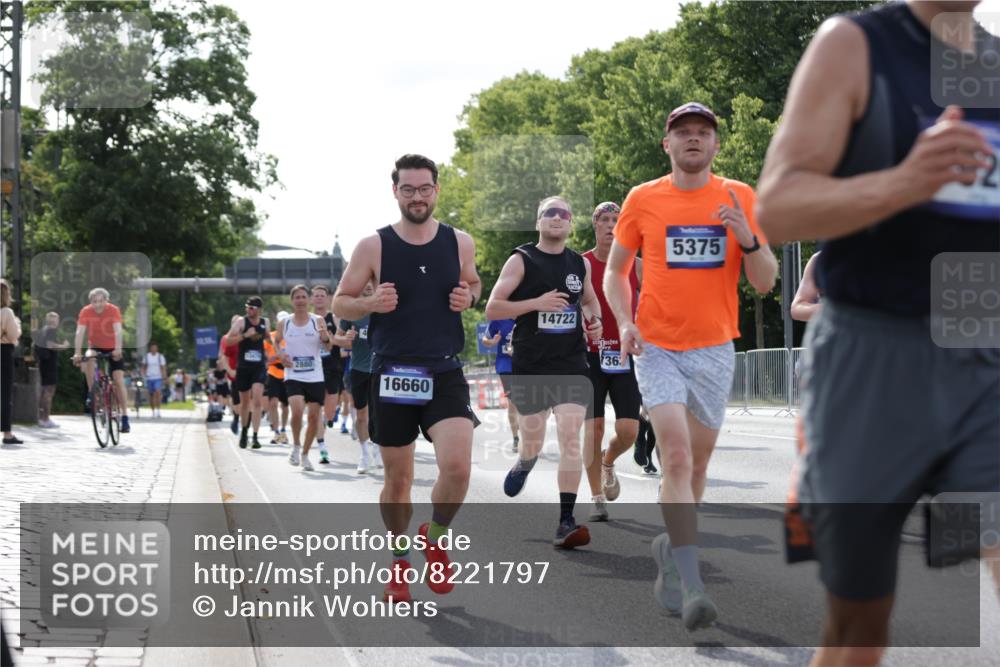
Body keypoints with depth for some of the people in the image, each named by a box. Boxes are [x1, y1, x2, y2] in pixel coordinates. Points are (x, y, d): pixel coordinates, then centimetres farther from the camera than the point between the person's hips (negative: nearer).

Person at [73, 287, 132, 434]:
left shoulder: (113, 310, -22)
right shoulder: (85, 312, -19)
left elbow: (118, 331, -33)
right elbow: (80, 332, -27)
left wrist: (118, 349, -48)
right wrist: (77, 353, -39)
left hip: (113, 349, -1)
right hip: (95, 347, 1)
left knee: (118, 380, -11)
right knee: (87, 362, -31)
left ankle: (125, 418, -9)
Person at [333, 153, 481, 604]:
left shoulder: (459, 243, 3)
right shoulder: (373, 246, -2)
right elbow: (340, 303, 5)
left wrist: (468, 298, -2)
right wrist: (371, 303, -16)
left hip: (445, 375, 1)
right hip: (392, 375, 0)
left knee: (457, 466, -19)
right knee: (398, 480, 8)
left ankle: (435, 537, 11)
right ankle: (399, 562, 31)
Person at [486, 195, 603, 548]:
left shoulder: (580, 264, 9)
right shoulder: (521, 261, -3)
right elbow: (492, 308, -9)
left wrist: (595, 320, 5)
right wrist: (536, 303, -20)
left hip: (571, 364, 2)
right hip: (530, 367, -2)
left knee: (570, 437, -13)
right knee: (532, 442, 11)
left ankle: (566, 523, -13)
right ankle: (523, 464, 50)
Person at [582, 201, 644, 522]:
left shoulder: (636, 266, 4)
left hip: (623, 356, 1)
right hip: (590, 355, -1)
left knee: (628, 430, -7)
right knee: (593, 429, -3)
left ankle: (608, 463, 27)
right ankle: (597, 499, 10)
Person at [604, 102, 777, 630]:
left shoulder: (739, 198, 3)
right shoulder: (642, 200, 1)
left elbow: (764, 283, 3)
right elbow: (615, 272, 12)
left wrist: (748, 239, -16)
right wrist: (625, 323, -5)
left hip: (714, 350, 2)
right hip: (657, 348, -2)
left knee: (695, 466, 10)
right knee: (676, 457, -17)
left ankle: (671, 551, 34)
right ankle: (692, 586, -20)